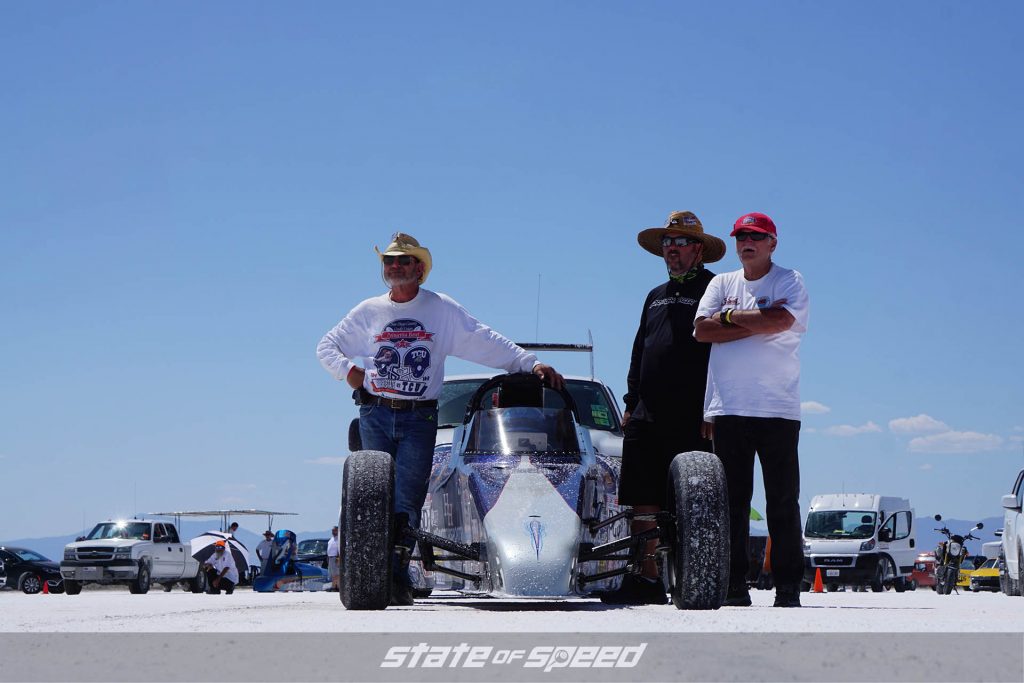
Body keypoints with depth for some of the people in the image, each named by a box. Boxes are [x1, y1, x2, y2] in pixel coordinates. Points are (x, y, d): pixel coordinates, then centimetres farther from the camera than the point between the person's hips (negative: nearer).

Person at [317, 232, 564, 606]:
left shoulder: (442, 309, 7)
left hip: (419, 420, -2)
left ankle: (397, 574, -11)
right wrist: (347, 369, 4)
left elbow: (487, 343, 3)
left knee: (407, 500, -10)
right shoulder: (368, 311, 13)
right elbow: (326, 346, 23)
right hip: (375, 416, 2)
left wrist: (530, 363, -6)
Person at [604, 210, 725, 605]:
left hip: (691, 420, -7)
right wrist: (631, 403, 16)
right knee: (643, 502, 3)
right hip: (646, 419, 7)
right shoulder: (656, 297, 23)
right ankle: (647, 579, 8)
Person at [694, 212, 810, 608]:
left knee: (783, 502, -2)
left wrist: (731, 316, -3)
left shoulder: (790, 281, 6)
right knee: (732, 501, 2)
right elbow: (702, 330, 0)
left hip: (778, 408, -3)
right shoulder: (721, 284, 16)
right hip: (728, 409, 3)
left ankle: (788, 590, 1)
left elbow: (782, 321, -14)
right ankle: (734, 589, 5)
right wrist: (758, 322, -7)